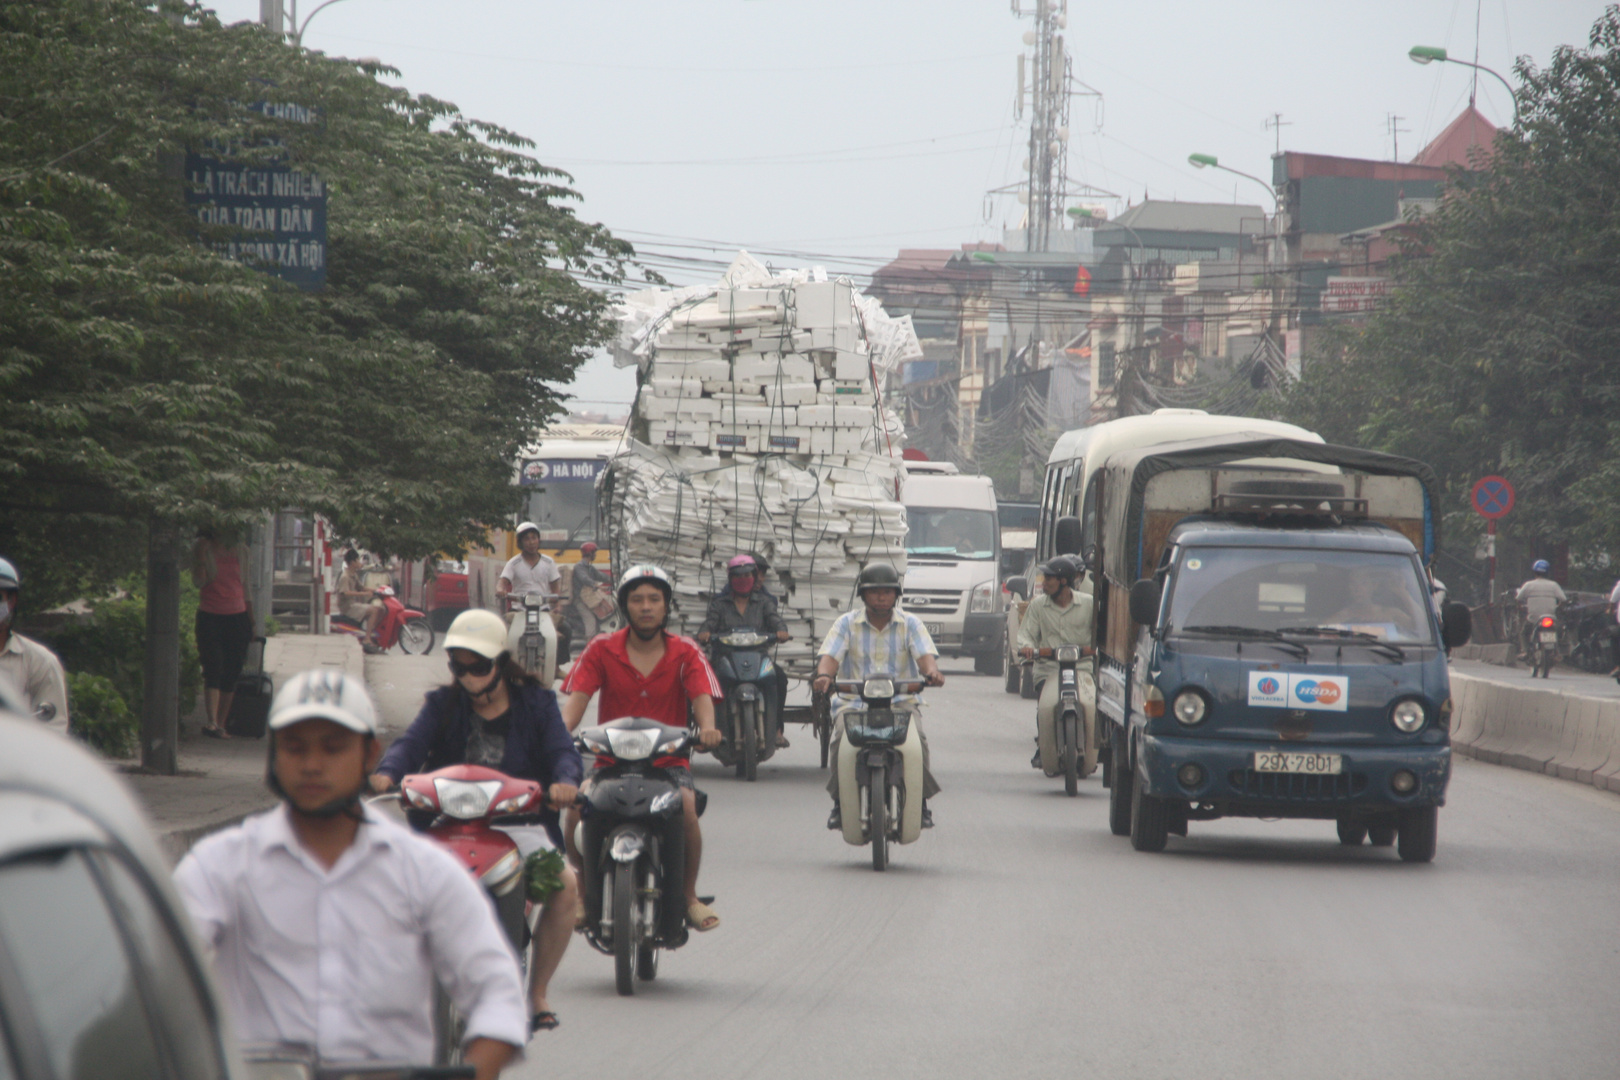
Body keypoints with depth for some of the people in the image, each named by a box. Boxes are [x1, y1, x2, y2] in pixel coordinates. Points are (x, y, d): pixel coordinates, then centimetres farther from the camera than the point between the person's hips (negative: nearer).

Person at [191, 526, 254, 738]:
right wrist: (201, 556, -21)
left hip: (237, 617, 3)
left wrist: (251, 621, 15)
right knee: (213, 668, -16)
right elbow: (199, 581, -13)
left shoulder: (240, 550, 10)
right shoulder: (203, 550, 0)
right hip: (210, 617, -3)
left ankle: (221, 725, 9)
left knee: (231, 674, 2)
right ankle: (212, 722, -26)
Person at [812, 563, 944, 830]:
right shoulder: (847, 624, 9)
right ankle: (840, 803, -15)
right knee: (841, 736, -29)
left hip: (901, 700, 0)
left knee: (916, 737, -28)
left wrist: (931, 671, -29)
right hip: (854, 699, 0)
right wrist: (824, 675, -29)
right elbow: (830, 654, -4)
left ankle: (921, 802, -14)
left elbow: (925, 654, -4)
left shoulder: (910, 624, 10)